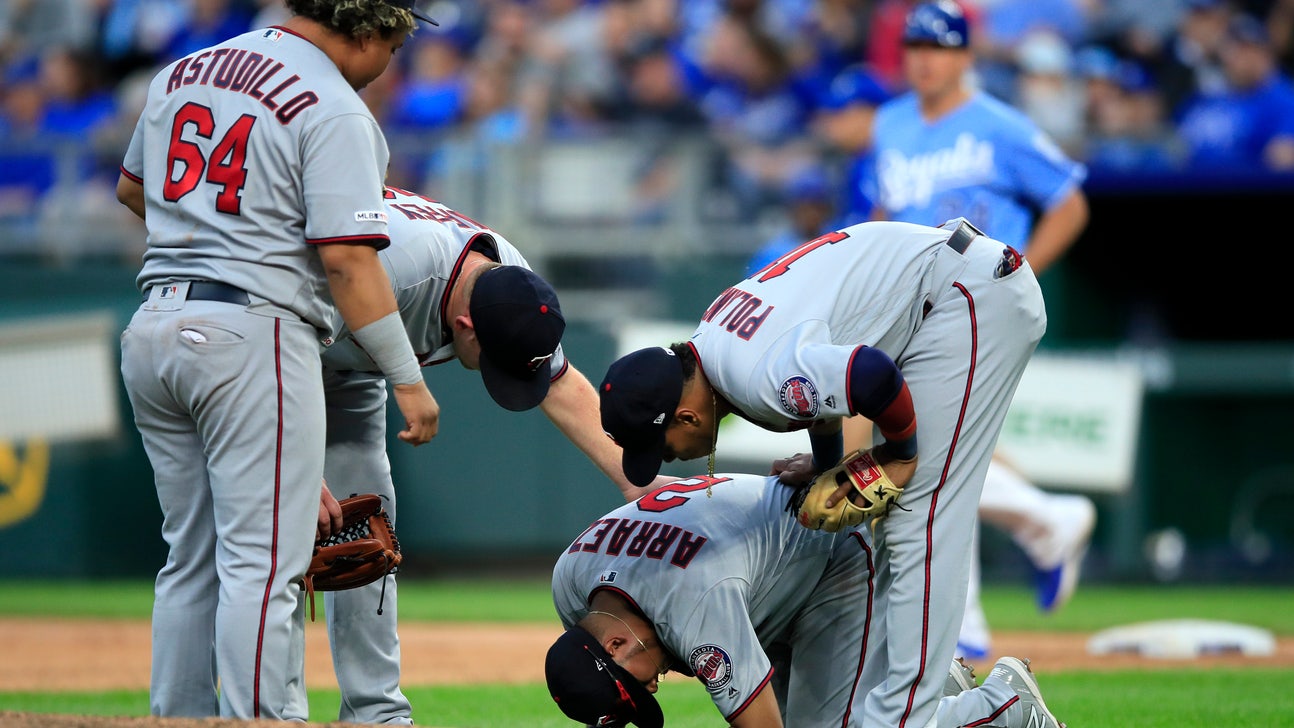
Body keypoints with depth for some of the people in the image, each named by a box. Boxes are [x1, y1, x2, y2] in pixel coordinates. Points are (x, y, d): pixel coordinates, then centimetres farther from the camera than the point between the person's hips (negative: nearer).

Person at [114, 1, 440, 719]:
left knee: (192, 559, 14)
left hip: (151, 331, 8)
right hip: (251, 332, -7)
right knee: (264, 559, -7)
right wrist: (407, 379, -11)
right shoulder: (333, 109, -10)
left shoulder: (182, 74, 14)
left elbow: (130, 188, 28)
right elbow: (347, 257, -16)